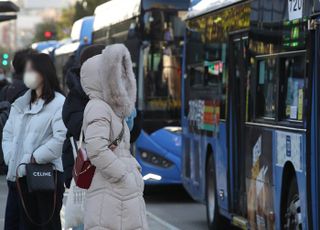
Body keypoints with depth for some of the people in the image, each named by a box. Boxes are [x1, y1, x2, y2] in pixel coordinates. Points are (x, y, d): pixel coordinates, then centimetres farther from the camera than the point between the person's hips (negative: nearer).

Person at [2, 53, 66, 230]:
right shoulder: (20, 104, 18)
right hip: (18, 175, 7)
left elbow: (60, 139, -16)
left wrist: (33, 159, -14)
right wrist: (11, 159, 0)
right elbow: (8, 134, 16)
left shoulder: (59, 103, -6)